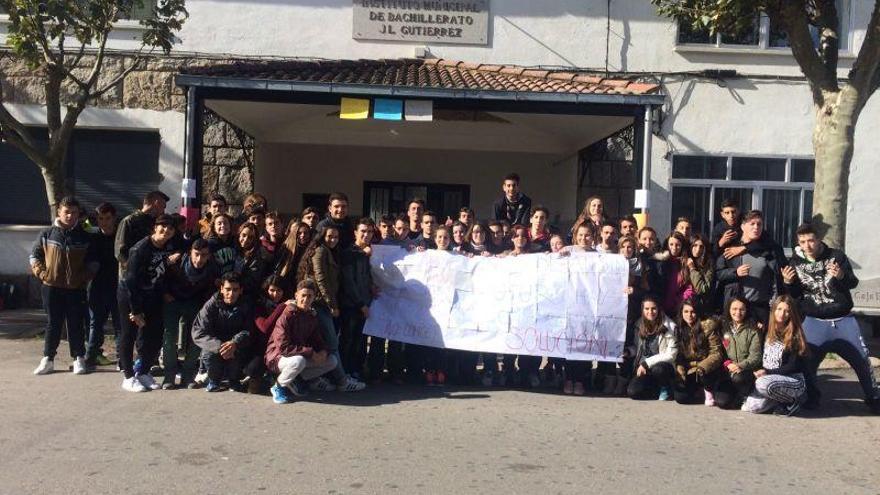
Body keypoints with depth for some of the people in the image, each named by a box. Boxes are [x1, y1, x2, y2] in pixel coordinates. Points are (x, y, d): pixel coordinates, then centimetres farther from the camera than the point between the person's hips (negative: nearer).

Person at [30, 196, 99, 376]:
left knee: (76, 325, 5)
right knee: (53, 324, 7)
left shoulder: (84, 237, 3)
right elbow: (34, 256, 10)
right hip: (51, 287, 0)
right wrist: (42, 273, -1)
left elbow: (93, 261, 9)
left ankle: (79, 359, 14)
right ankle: (48, 359, 16)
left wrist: (85, 276, -3)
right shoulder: (47, 234, 2)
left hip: (76, 288, 0)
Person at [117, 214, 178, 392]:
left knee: (155, 336, 5)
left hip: (152, 297, 7)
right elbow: (131, 281, -22)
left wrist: (170, 260, -11)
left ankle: (143, 372, 21)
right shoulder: (140, 249, -21)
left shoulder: (169, 247, -2)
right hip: (130, 296, -6)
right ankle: (128, 377, 11)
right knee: (129, 336, 2)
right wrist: (135, 310, -21)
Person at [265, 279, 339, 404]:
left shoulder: (312, 316, 3)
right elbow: (283, 347, -26)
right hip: (277, 356, -8)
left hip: (301, 356, 8)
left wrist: (323, 351, -15)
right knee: (298, 361, -40)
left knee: (332, 361, -4)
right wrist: (311, 353, -26)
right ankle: (278, 386, -11)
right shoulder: (287, 315, -20)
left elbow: (317, 340, 9)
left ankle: (294, 380, 0)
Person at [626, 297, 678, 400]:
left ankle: (665, 388, -5)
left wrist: (647, 363, -15)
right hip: (644, 369, 4)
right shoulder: (640, 326, 6)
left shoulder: (669, 327, -9)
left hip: (664, 367, -4)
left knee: (657, 369, -40)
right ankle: (659, 391, 6)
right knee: (632, 392, -23)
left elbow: (671, 354, -12)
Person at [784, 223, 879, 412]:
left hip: (843, 319, 0)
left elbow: (853, 283, -4)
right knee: (807, 361, -5)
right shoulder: (795, 262, 1)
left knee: (861, 359, 6)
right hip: (814, 322, 0)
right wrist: (788, 283, -14)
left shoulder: (836, 256, -4)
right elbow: (794, 295, 8)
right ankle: (812, 397, 18)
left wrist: (842, 276, -26)